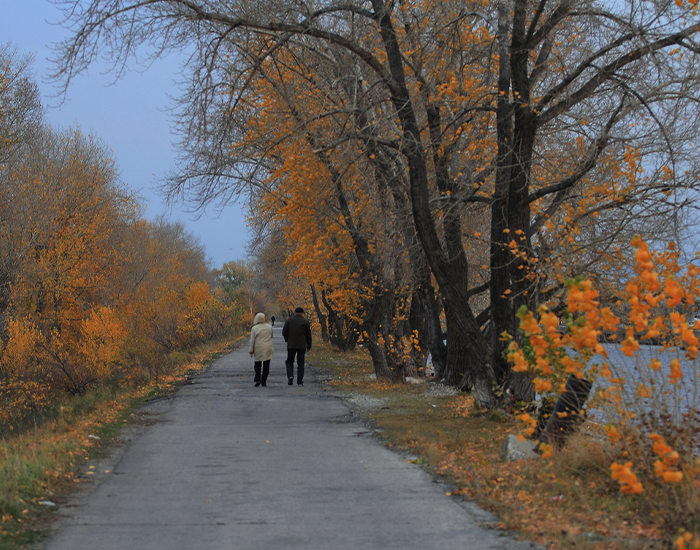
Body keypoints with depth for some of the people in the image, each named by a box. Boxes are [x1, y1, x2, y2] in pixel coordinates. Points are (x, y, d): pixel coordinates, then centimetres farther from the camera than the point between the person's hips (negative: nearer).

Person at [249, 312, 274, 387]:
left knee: (257, 364, 11)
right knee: (266, 365, 6)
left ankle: (257, 379, -7)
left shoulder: (254, 328, -8)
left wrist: (251, 350, -1)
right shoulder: (269, 327, 2)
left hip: (258, 349, -2)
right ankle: (264, 381, 4)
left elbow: (252, 340, -6)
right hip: (268, 349, 2)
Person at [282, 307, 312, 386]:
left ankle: (290, 376, -9)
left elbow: (284, 332, -1)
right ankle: (300, 381, 3)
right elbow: (308, 335, 1)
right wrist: (309, 346, 11)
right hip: (302, 345, 0)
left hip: (291, 345, 1)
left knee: (290, 361, 14)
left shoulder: (289, 320, 1)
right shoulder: (305, 322, -2)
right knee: (300, 364, 5)